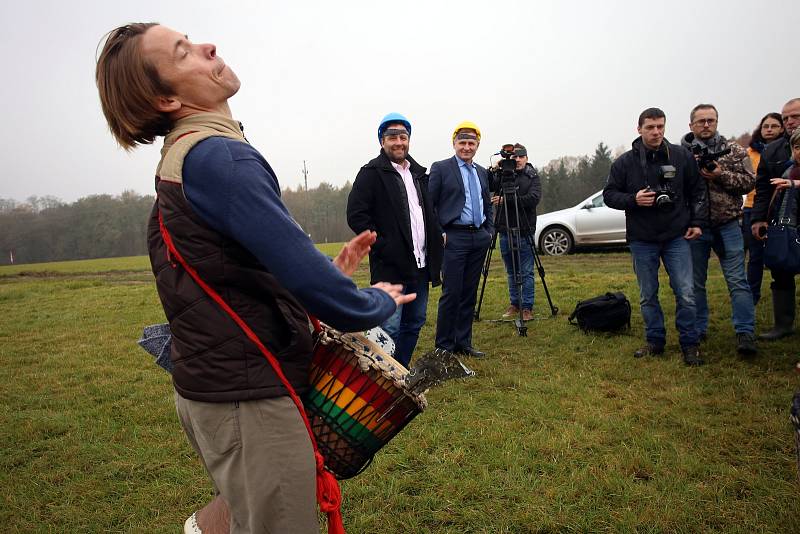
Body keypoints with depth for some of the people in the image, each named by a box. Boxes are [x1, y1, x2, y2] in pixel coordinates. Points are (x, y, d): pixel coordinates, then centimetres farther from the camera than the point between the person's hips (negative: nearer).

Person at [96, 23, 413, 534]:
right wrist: (377, 302, -8)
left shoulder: (180, 158, 12)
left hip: (215, 385, 10)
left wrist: (329, 272, 8)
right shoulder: (217, 156, -20)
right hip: (250, 397, -10)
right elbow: (302, 272, -27)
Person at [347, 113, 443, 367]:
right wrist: (381, 247, -16)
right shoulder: (372, 173, -5)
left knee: (415, 322, 15)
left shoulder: (418, 173, 16)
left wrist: (433, 251, 14)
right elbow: (356, 215, -13)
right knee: (390, 328, -5)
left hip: (420, 264, 8)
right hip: (391, 266, -7)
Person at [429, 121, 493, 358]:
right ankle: (444, 346, 4)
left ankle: (463, 343, 19)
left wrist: (489, 230, 13)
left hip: (479, 238, 6)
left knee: (469, 294, 10)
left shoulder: (482, 172, 16)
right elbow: (428, 204, -5)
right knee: (451, 293, -6)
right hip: (454, 238, -6)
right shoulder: (440, 168, -2)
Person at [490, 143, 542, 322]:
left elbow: (533, 199, -13)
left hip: (524, 231, -3)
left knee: (526, 272, -1)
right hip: (505, 231, 3)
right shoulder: (502, 175, 9)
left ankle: (527, 307, 6)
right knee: (511, 272, 12)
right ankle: (514, 304, 22)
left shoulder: (533, 177, 2)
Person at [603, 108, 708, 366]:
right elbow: (609, 194, 3)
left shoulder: (682, 156, 2)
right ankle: (655, 341, 24)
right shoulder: (625, 162, 0)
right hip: (642, 240, 1)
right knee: (647, 296, 9)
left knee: (686, 293, -4)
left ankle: (689, 344, 12)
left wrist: (698, 222, 2)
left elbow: (698, 191, 10)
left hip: (677, 237, 0)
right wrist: (633, 199, -14)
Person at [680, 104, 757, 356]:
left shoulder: (734, 151, 4)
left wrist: (721, 175, -14)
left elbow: (750, 181, -1)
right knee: (695, 282, 10)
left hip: (727, 226, 0)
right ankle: (697, 331, 21)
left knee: (737, 280, -2)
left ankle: (745, 333, 3)